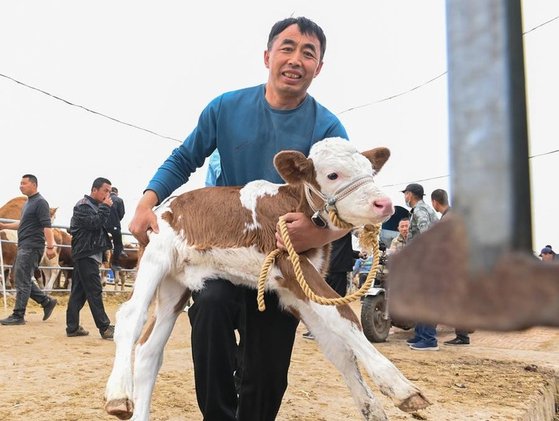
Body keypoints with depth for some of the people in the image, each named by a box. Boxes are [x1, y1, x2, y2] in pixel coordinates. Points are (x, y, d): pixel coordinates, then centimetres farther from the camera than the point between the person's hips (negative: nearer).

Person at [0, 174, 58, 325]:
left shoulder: (40, 202, -11)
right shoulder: (28, 202, 18)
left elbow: (46, 226, -19)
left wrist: (50, 246, -26)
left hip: (32, 247, -10)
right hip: (24, 246, 10)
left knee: (22, 281, -6)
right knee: (23, 279, 12)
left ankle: (18, 315, -1)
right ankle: (47, 301, 19)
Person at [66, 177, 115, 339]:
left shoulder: (95, 206, 20)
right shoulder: (83, 206, -8)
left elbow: (102, 226, 20)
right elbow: (94, 224, -21)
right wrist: (105, 207, -14)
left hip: (90, 254, 10)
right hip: (86, 254, -10)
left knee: (79, 291, 9)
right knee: (95, 291, -9)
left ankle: (72, 327, 12)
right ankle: (105, 328, -9)